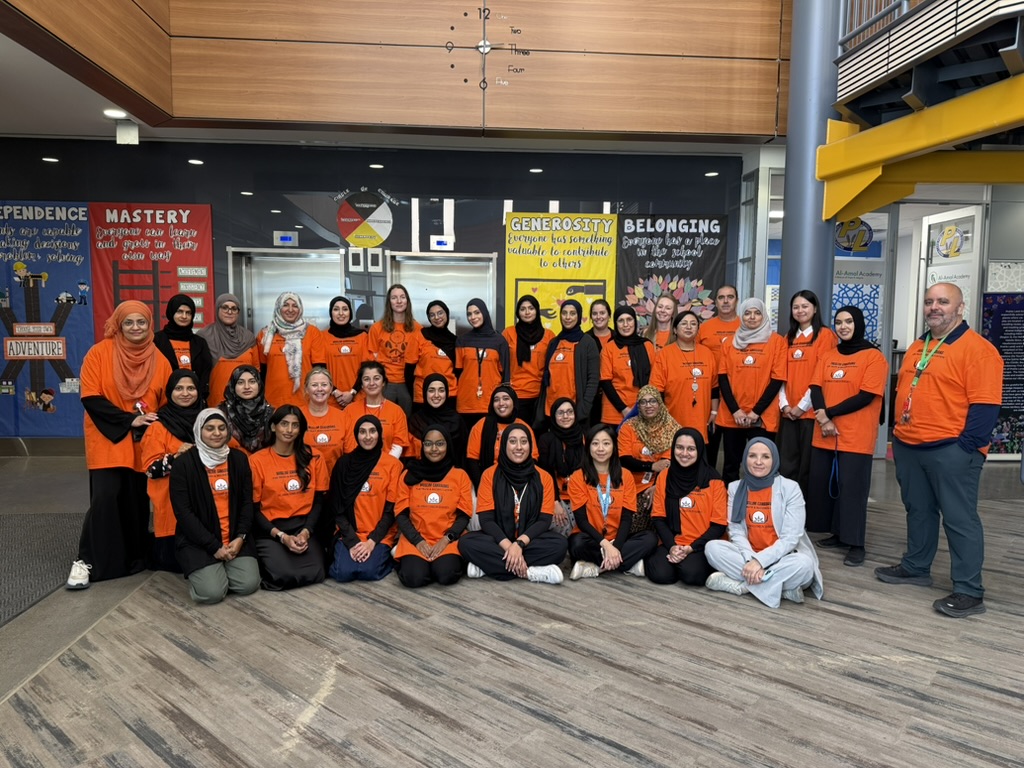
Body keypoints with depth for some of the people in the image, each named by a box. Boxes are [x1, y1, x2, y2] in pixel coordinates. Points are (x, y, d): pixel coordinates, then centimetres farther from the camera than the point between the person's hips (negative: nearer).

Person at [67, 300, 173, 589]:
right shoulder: (100, 352, -5)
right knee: (105, 498, -12)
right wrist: (129, 420, -17)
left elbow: (167, 404, 10)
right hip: (107, 441, -3)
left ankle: (134, 558, 25)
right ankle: (86, 561, 2)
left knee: (137, 502, 8)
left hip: (144, 444, 3)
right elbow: (90, 398, -10)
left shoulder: (159, 360, 4)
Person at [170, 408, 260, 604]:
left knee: (249, 584, -14)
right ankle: (199, 572, 15)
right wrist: (214, 546, -15)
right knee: (212, 592, -20)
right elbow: (183, 512, -11)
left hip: (235, 538, 3)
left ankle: (222, 568, 19)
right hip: (198, 541, -3)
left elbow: (247, 502, 6)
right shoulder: (184, 463, -7)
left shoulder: (239, 459, 5)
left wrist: (240, 537, -10)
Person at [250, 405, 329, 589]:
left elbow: (318, 502, 7)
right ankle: (266, 560, 7)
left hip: (304, 527, 2)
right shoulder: (257, 460, -2)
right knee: (283, 576, -27)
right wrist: (282, 536, -12)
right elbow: (254, 509, -2)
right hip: (270, 530, -2)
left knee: (314, 574, -24)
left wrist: (306, 532, -9)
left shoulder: (313, 458, 6)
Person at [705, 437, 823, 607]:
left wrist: (760, 560, -26)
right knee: (712, 548, -22)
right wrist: (750, 560, -24)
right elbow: (736, 532, -5)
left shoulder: (790, 488, -11)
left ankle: (739, 584, -22)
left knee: (804, 564, -35)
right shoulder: (735, 488, 0)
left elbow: (790, 538, -15)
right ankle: (782, 587, -25)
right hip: (749, 556, 3)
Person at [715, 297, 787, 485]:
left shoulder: (777, 341, 2)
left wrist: (756, 412, -9)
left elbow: (777, 380, -3)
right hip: (731, 416, 2)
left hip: (762, 417, -2)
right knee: (731, 465, 10)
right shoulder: (730, 342, 10)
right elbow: (723, 377, 4)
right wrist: (735, 410, -7)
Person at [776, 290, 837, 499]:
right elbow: (782, 374, 11)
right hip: (789, 413, 5)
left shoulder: (825, 335, -3)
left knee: (807, 467, 2)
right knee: (786, 466, 5)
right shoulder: (789, 338, 15)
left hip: (811, 411, -5)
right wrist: (784, 404, -2)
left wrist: (803, 405, -12)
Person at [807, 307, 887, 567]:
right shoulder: (827, 356, 12)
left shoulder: (874, 357, -4)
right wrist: (823, 419, -14)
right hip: (824, 435, 6)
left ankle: (855, 544, 5)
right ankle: (837, 533, 22)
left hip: (856, 437, -5)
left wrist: (829, 413, -13)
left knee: (852, 488, -3)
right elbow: (815, 389, 3)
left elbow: (866, 397, -12)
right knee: (823, 484, 9)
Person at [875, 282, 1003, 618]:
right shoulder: (917, 347, 15)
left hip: (951, 449, -8)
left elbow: (985, 405, -15)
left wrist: (967, 447, -18)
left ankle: (969, 591, 6)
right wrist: (897, 435, 17)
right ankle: (915, 567, 32)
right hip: (909, 447, 8)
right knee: (918, 510, 18)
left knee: (959, 518, -1)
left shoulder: (977, 349, -10)